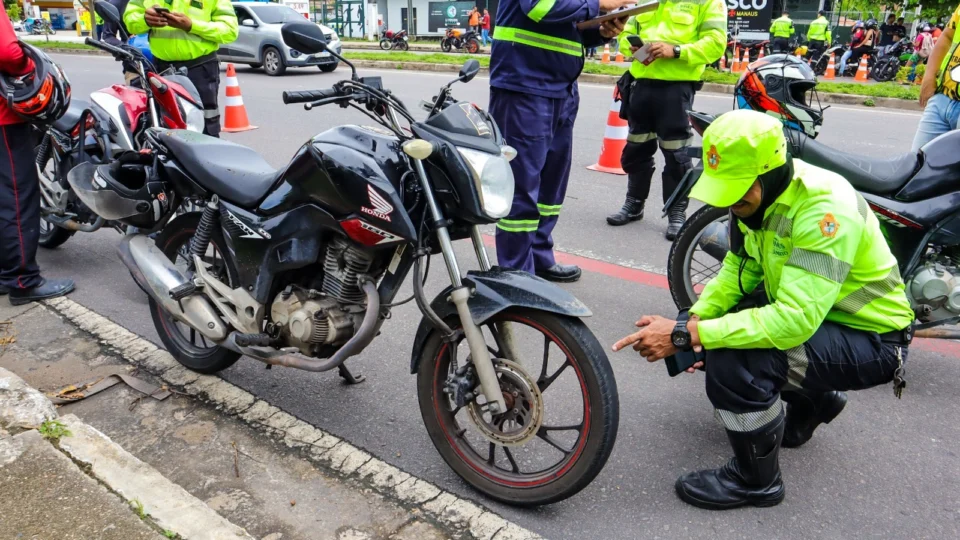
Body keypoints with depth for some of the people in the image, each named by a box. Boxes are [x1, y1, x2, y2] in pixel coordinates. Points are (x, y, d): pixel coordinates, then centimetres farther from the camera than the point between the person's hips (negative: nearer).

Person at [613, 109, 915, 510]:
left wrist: (685, 336, -38)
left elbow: (795, 319, -38)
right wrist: (694, 322, -17)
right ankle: (812, 401, 24)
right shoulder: (758, 194, -6)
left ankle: (756, 480, -3)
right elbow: (737, 270, 1)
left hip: (870, 340, -9)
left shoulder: (824, 208, -32)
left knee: (733, 359, -30)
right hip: (808, 313, 9)